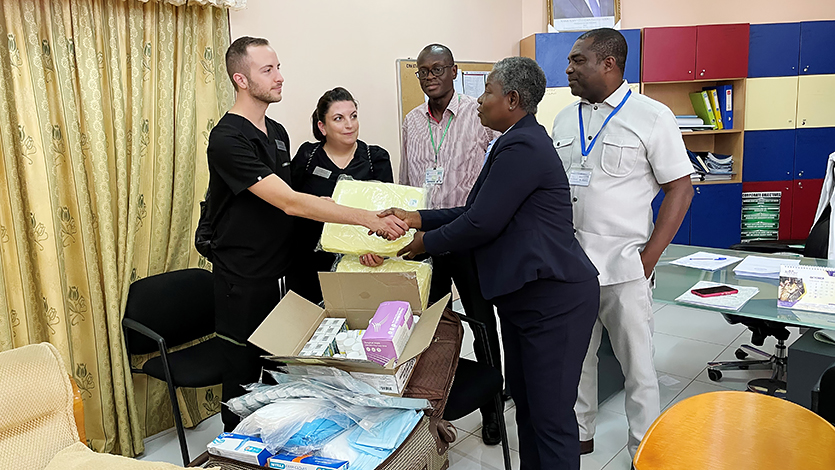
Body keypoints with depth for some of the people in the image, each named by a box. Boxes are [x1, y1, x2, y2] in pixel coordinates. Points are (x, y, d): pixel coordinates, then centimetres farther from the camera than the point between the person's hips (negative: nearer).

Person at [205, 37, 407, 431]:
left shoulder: (278, 132, 10)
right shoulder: (228, 139, -19)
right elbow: (290, 203, -27)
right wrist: (366, 218, -29)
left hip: (282, 272, 8)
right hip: (244, 282, -7)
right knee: (243, 375, 6)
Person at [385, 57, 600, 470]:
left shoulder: (522, 147, -18)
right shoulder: (520, 141, 15)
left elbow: (481, 224, -20)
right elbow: (478, 212, 15)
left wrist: (426, 242, -4)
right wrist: (417, 218, 9)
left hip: (553, 299, -11)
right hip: (523, 296, 11)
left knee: (551, 417, 0)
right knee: (525, 402, 19)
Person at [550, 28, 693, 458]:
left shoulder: (652, 117, -6)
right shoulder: (565, 118, 11)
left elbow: (680, 189, -6)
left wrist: (649, 258, -12)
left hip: (623, 266, -4)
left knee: (637, 364, 7)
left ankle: (645, 450, 25)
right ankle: (578, 434, 33)